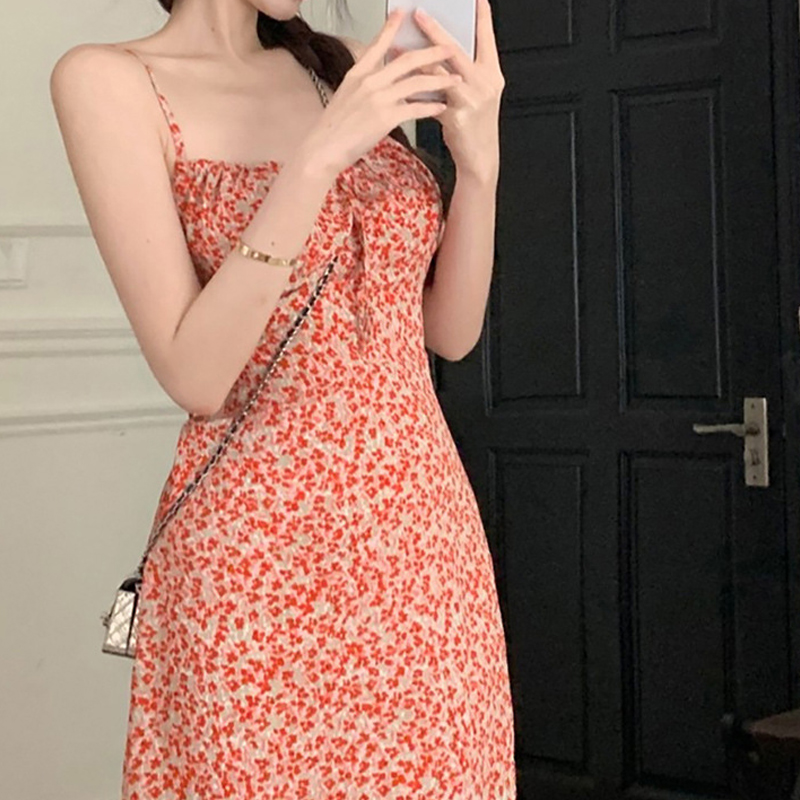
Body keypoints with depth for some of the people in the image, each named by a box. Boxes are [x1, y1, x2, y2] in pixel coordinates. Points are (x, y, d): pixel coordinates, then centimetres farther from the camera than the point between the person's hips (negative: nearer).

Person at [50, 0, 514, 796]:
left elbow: (450, 331, 9)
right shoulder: (109, 81, -6)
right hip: (259, 550, -5)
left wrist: (478, 157, -6)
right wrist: (319, 158, -21)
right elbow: (192, 376, -14)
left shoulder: (341, 71, 9)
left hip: (427, 538, 5)